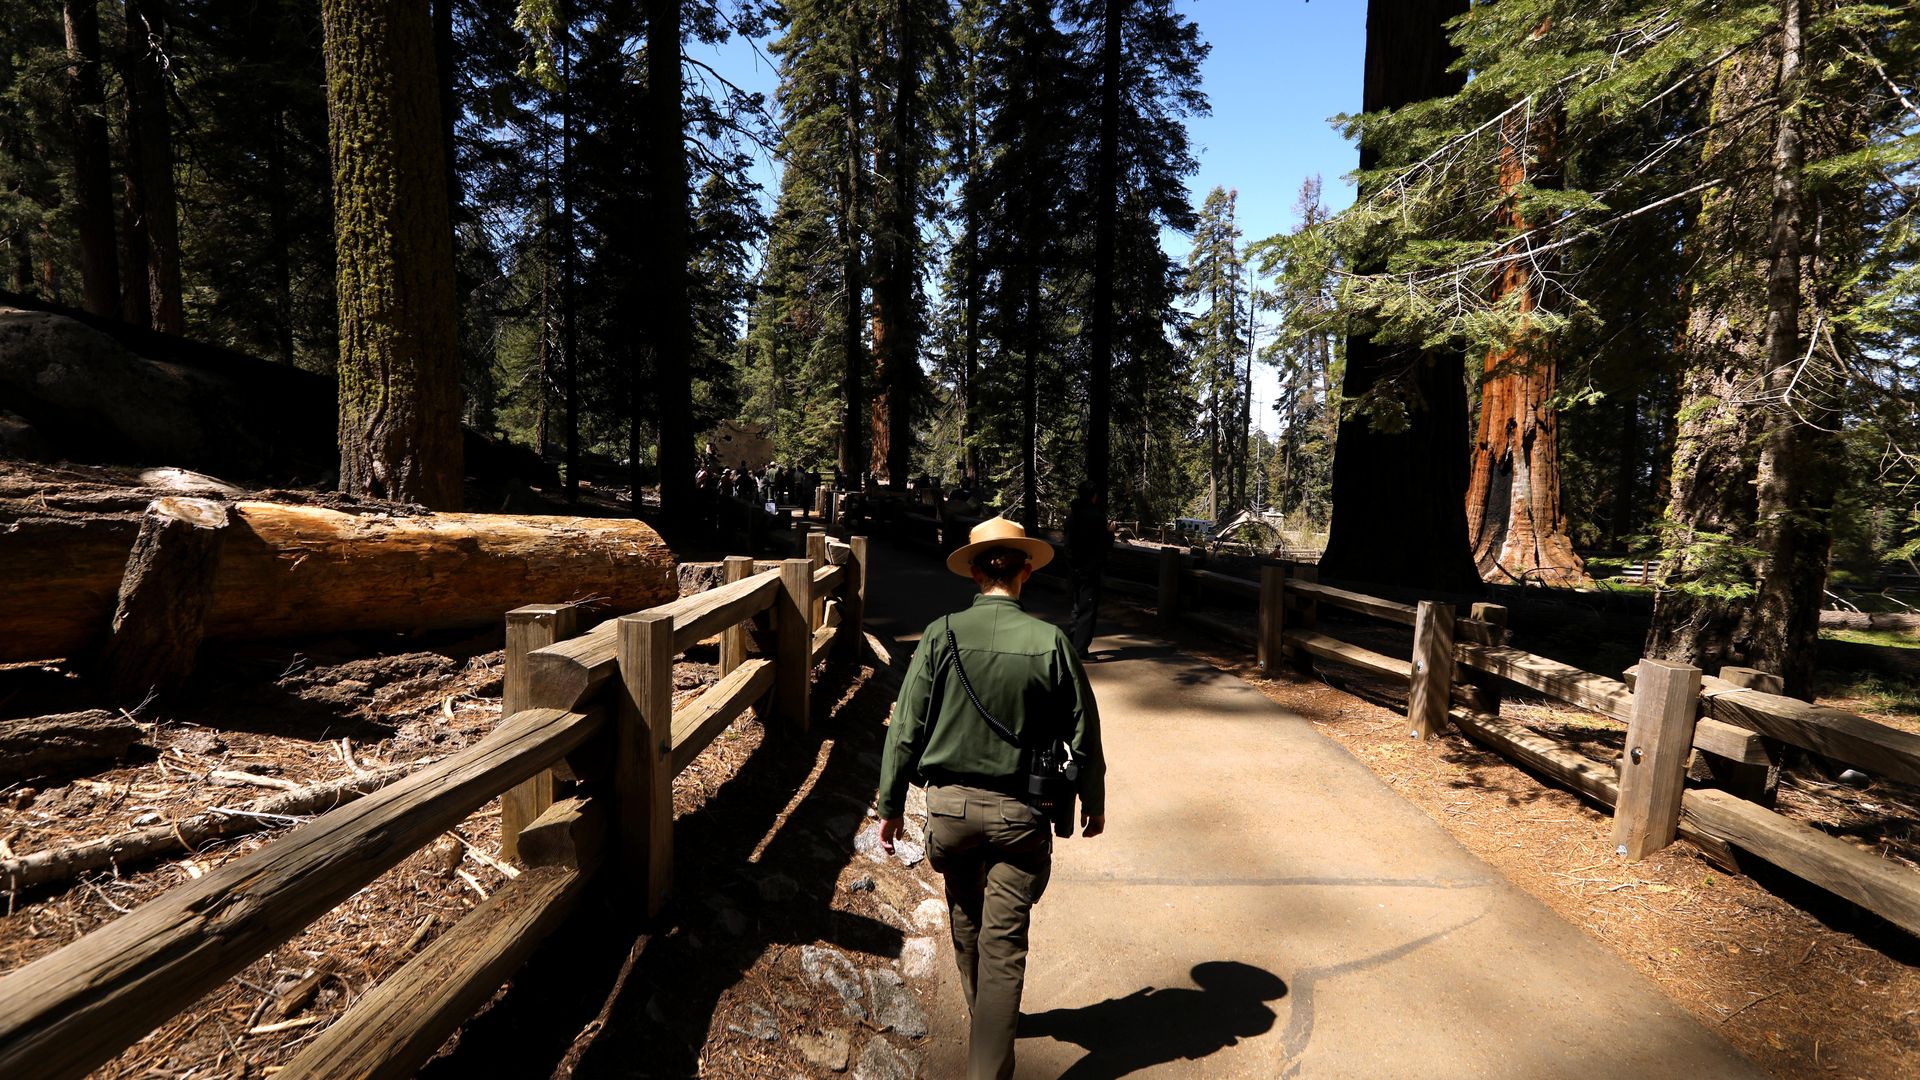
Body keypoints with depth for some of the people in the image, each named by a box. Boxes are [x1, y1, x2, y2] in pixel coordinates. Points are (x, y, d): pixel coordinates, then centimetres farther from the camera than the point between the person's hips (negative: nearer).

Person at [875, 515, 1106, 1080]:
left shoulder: (941, 634, -10)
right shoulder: (1050, 641, -10)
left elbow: (905, 728, -7)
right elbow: (1084, 734, -2)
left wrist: (890, 805, 6)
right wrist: (1094, 800, 15)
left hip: (950, 803, 2)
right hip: (1019, 812, -2)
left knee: (967, 923, 25)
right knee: (1004, 944, 9)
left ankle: (983, 1011, 50)